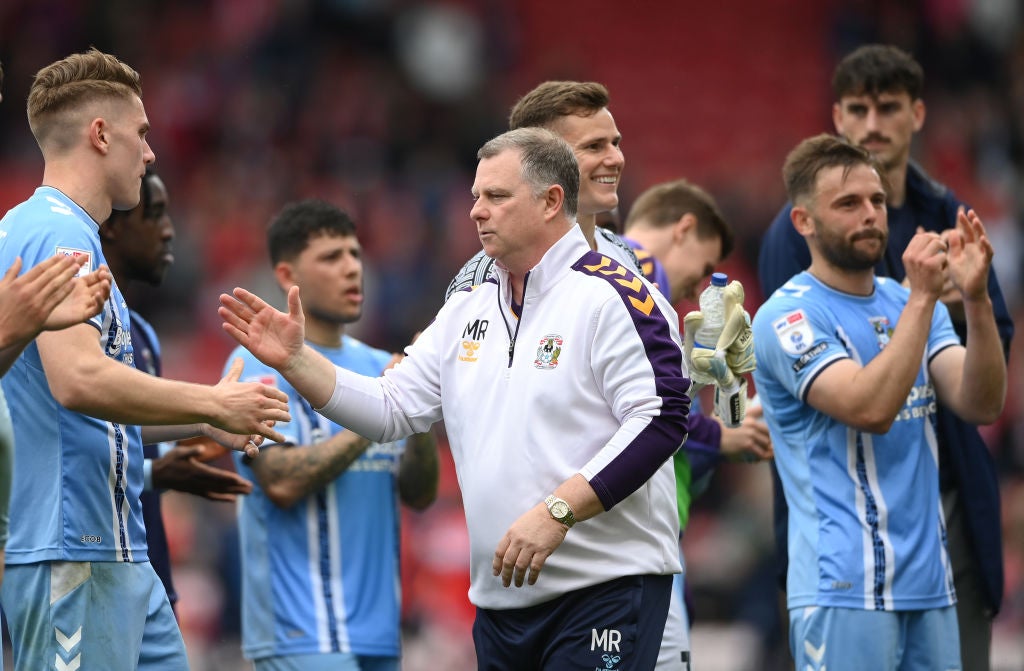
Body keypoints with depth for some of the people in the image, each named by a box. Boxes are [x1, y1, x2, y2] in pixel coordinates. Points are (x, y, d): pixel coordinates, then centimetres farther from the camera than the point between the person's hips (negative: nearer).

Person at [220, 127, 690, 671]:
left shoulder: (612, 296, -9)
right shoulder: (467, 311, 15)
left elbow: (661, 420, -18)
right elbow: (390, 409, 13)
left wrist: (557, 511, -22)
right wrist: (294, 360, 0)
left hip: (605, 588, -7)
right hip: (501, 594, 7)